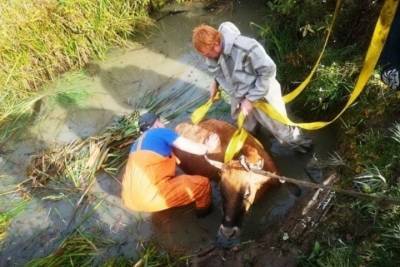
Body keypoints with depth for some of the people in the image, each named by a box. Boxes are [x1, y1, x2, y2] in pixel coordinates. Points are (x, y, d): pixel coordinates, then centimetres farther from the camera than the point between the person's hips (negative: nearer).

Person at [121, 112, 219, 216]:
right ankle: (203, 213, 31)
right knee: (203, 183, 8)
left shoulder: (137, 143, 23)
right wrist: (208, 147, 22)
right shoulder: (162, 132, 3)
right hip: (154, 197, -9)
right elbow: (191, 147, 3)